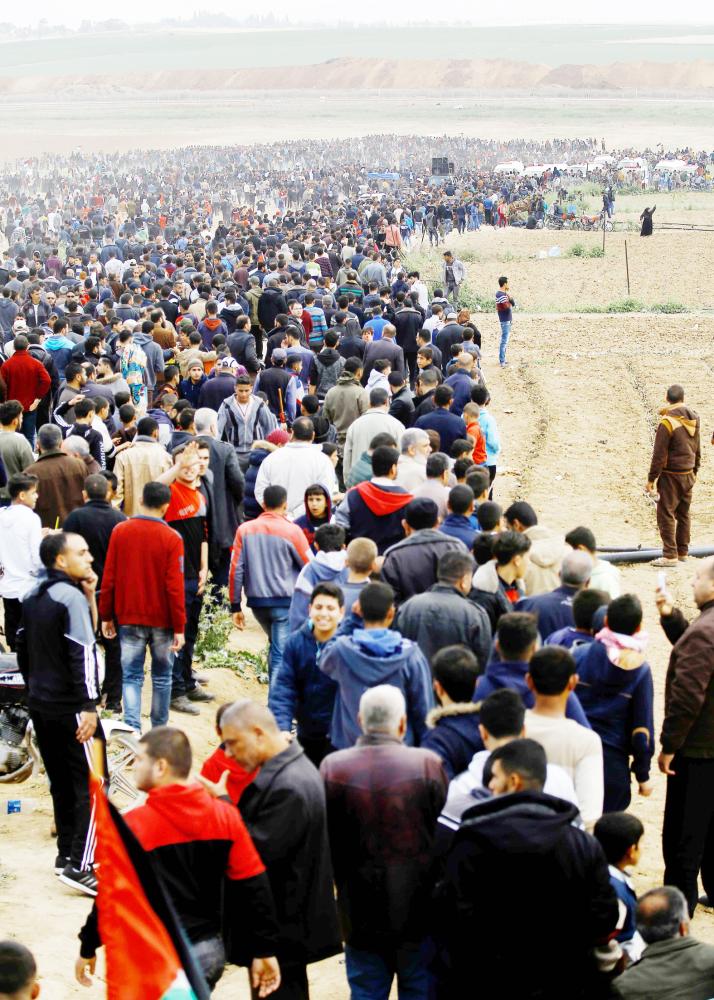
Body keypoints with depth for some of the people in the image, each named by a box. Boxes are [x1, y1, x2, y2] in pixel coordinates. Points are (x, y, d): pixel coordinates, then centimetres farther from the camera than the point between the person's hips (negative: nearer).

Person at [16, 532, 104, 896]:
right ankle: (80, 866, -10)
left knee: (61, 781, 17)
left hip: (41, 704, 9)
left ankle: (67, 853, 24)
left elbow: (23, 646, 17)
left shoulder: (33, 597, 10)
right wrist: (89, 706, -21)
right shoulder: (72, 597, -16)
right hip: (70, 707, -9)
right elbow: (83, 652, -21)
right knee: (91, 785, -6)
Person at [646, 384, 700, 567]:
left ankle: (670, 555, -4)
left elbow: (659, 455, -17)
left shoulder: (667, 423, -18)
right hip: (688, 475, 7)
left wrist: (651, 478, -10)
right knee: (683, 514, 16)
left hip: (671, 475, -7)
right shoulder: (694, 420, 4)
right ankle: (682, 552, 23)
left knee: (666, 515, -3)